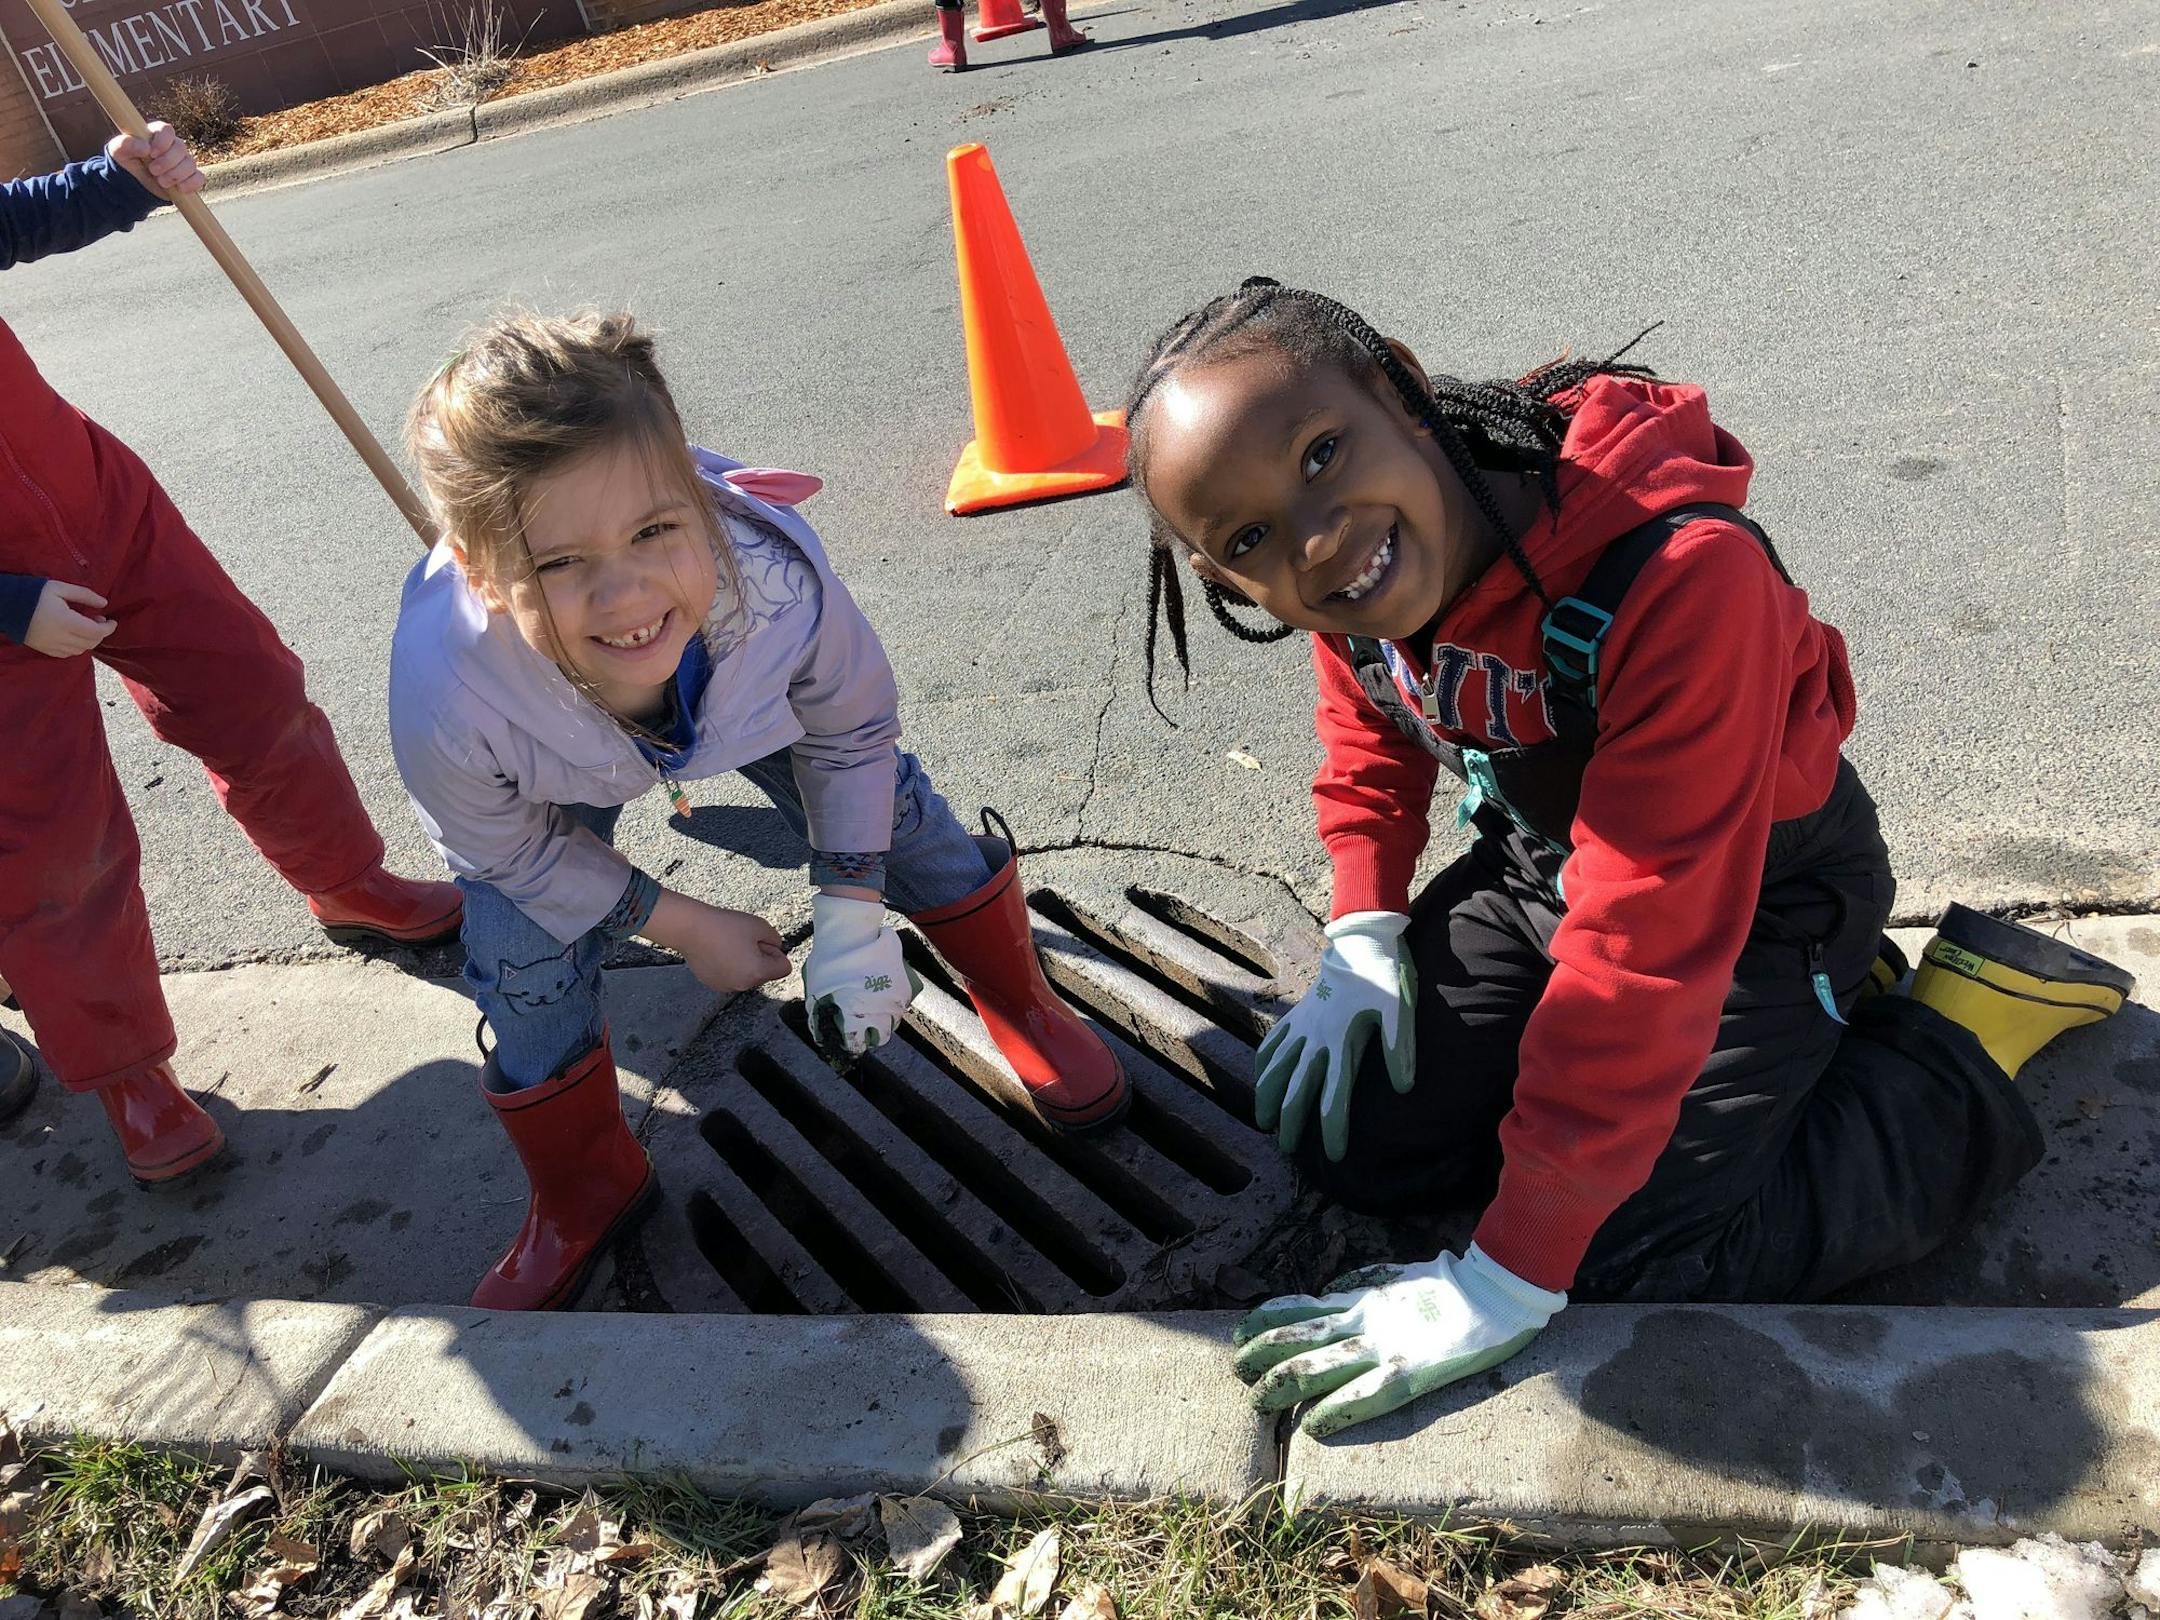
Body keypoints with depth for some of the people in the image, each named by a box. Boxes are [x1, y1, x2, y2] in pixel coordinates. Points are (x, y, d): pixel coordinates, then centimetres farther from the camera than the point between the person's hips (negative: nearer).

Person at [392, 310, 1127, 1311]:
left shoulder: (774, 573, -44)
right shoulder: (444, 706, -45)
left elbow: (852, 727, -20)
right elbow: (514, 852, -19)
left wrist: (849, 915, -18)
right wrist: (683, 927, -13)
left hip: (748, 689, 1)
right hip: (550, 774, 0)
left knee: (884, 803, -3)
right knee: (522, 961, -4)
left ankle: (1019, 1001, 28)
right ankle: (581, 1199, 28)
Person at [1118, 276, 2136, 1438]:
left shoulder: (1679, 578, -40)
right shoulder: (1354, 587, -18)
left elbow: (1643, 954, -37)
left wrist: (1508, 1281, -32)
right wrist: (1364, 941, -7)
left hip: (1753, 890, -6)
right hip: (1534, 862, 6)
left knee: (1647, 1266, -14)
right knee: (1353, 1145, 0)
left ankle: (1969, 1018, 5)